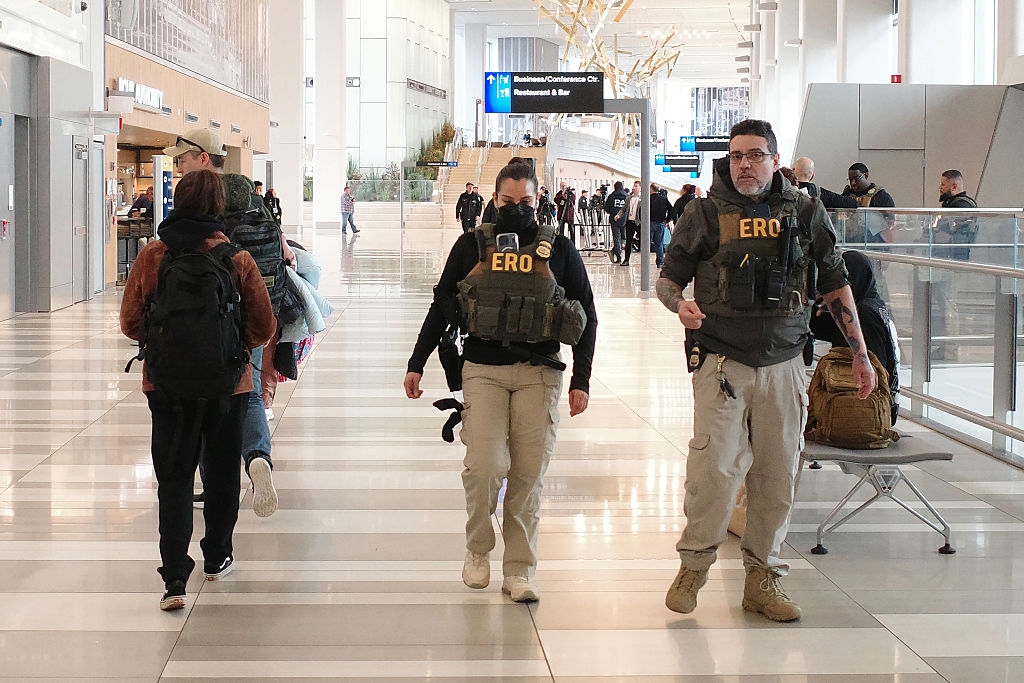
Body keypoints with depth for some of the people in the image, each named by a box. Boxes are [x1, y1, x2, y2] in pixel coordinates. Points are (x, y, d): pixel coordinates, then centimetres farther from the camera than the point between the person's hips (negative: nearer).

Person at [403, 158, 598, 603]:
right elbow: (441, 307, 13)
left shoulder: (558, 250, 6)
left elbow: (586, 317, 9)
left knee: (528, 474, 0)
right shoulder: (472, 246, 7)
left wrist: (581, 381, 3)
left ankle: (519, 570, 10)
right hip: (483, 370, 0)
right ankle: (478, 548, 12)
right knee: (485, 466, -13)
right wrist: (417, 364, 10)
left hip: (538, 374, 0)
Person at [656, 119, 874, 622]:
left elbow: (835, 284, 14)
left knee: (777, 476, 4)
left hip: (783, 362, 2)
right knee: (714, 467, -12)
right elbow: (667, 280, 5)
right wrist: (681, 305, -18)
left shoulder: (805, 213, 6)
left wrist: (860, 353, 13)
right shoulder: (706, 215, 1)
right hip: (720, 360, -2)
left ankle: (762, 579, 17)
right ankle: (693, 566, 7)